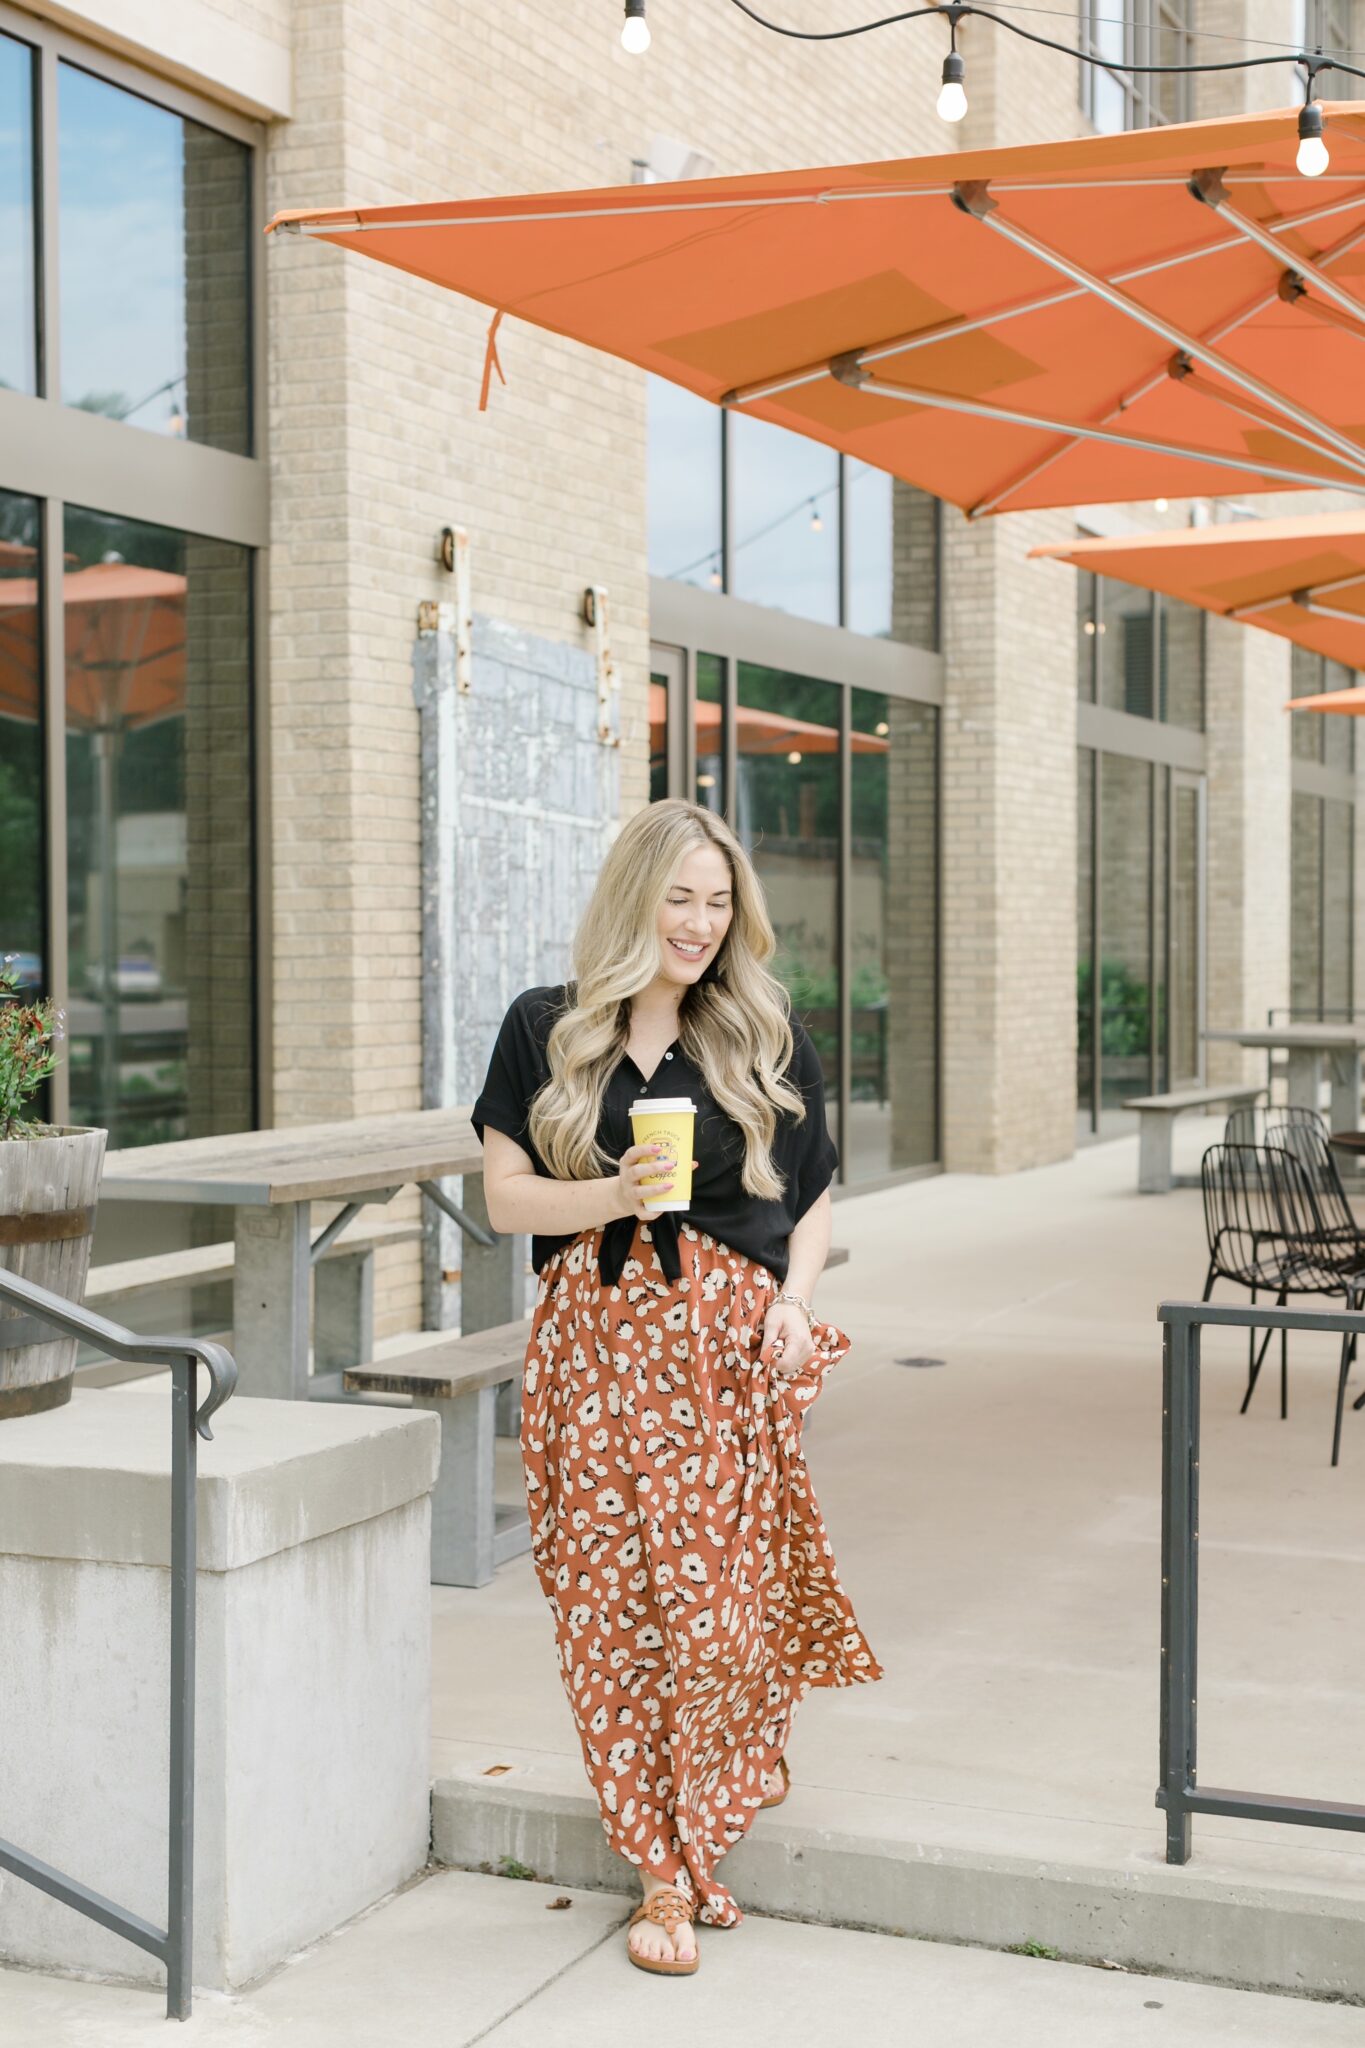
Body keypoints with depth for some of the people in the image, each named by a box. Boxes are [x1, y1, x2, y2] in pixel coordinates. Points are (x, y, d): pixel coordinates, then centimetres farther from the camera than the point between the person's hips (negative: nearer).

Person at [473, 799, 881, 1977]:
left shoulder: (764, 1038, 8)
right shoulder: (546, 1030, 6)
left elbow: (814, 1198, 13)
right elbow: (507, 1196, 4)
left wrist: (793, 1299, -4)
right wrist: (611, 1195, -13)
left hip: (725, 1343, 0)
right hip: (594, 1341, 0)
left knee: (720, 1596, -4)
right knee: (615, 1606, 0)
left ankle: (680, 1855, 16)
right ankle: (669, 1871, 12)